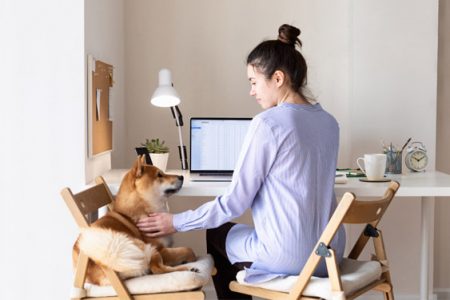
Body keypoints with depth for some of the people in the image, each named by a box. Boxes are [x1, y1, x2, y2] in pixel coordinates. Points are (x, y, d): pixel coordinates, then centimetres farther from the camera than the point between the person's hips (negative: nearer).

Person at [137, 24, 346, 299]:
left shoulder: (267, 123, -17)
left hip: (288, 257, -7)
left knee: (218, 234, 23)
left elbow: (235, 202, -14)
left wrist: (176, 222, -3)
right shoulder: (329, 122, 5)